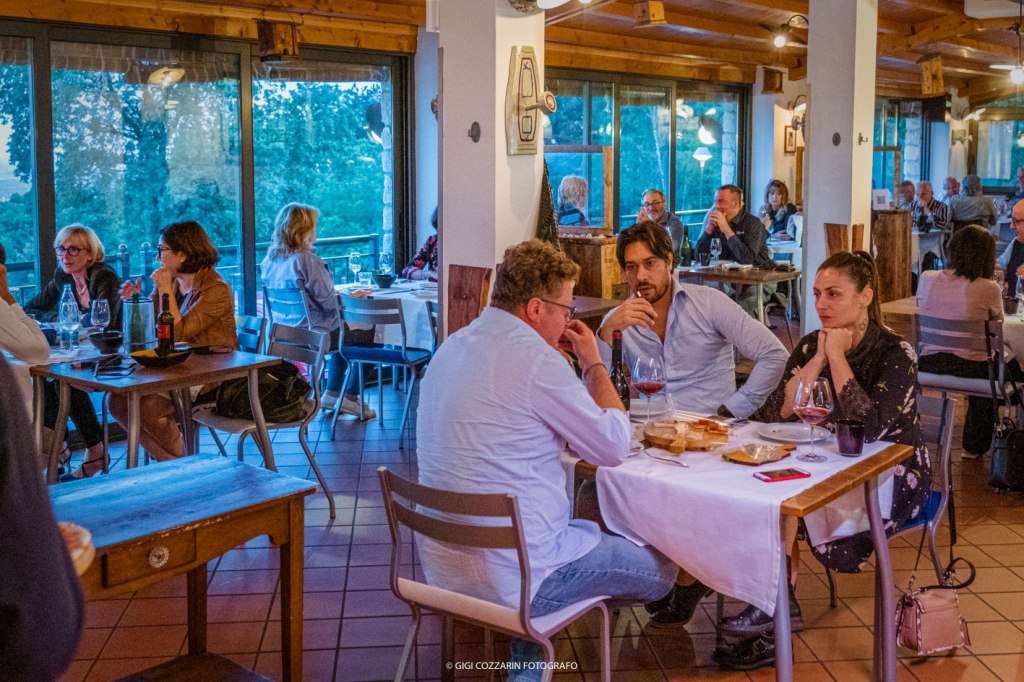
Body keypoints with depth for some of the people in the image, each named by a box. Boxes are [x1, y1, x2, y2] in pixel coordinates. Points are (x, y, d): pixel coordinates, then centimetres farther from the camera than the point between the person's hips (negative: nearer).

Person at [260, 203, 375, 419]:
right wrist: (351, 297, -3)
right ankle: (350, 398, 14)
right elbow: (330, 302, -22)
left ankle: (332, 394, 30)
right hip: (314, 333, -9)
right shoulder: (307, 260, -23)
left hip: (286, 334, 9)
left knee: (346, 333, 31)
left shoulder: (270, 259, 2)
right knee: (370, 334, 9)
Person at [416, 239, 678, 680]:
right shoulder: (533, 358, -20)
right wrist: (593, 364, 0)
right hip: (507, 575, -8)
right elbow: (614, 448, -11)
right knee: (660, 567, 9)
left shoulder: (453, 347, 7)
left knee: (588, 530, 33)